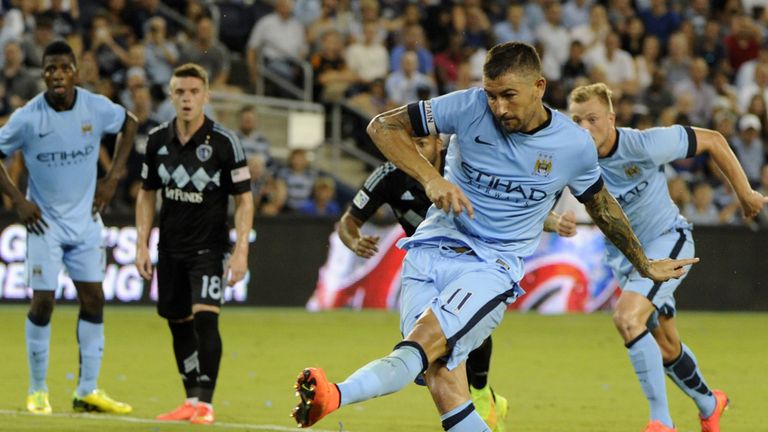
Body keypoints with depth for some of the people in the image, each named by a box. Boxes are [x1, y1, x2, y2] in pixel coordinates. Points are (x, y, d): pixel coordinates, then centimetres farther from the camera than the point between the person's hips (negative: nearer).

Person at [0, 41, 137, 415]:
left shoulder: (96, 108, -7)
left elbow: (129, 124, 13)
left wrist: (113, 177, 6)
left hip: (85, 220, 3)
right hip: (45, 223, -3)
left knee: (93, 300, 1)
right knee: (43, 303, -5)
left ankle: (87, 391, 8)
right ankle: (38, 391, 7)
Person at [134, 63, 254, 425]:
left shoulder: (224, 142, -11)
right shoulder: (158, 140, 1)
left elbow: (244, 198, -7)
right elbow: (146, 194, 12)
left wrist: (241, 251, -15)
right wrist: (142, 245, 5)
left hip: (209, 246, -5)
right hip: (170, 246, 5)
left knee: (205, 318, -18)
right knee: (178, 324, 8)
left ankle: (205, 402, -13)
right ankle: (191, 401, 18)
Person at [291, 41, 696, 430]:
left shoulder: (575, 145, 1)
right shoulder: (469, 107, -3)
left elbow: (602, 205, 21)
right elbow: (383, 126, 0)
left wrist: (645, 265, 33)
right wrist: (432, 179, -15)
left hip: (494, 267, -1)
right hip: (432, 250, 2)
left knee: (423, 344, -30)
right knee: (443, 380, -18)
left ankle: (334, 396, -53)